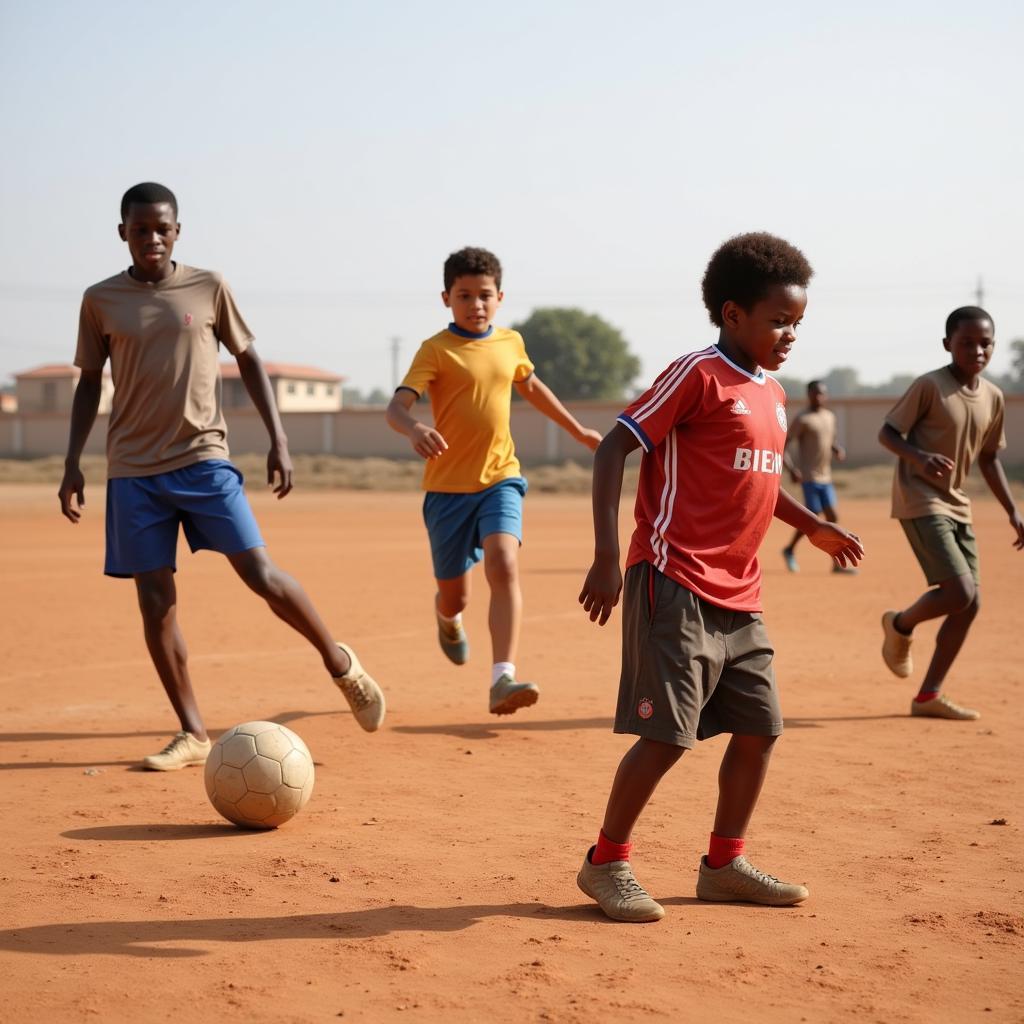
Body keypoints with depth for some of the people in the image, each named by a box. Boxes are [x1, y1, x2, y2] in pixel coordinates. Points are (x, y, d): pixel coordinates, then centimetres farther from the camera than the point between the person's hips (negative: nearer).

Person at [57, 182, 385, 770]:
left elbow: (248, 359, 10)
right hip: (133, 470, 1)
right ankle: (192, 735, 8)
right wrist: (73, 463, 7)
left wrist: (278, 440, 4)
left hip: (204, 457, -1)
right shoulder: (101, 301, 5)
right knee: (155, 601, -1)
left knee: (260, 572, -10)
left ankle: (342, 664, 13)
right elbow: (90, 383, 13)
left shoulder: (208, 287, 3)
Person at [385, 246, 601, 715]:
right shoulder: (436, 350, -9)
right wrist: (415, 428, -45)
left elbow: (530, 385, 26)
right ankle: (447, 616, 49)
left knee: (504, 567, -23)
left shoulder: (511, 342, 6)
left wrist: (578, 430, 36)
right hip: (448, 486, -2)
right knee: (455, 596, 10)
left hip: (500, 478, 2)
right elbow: (396, 406, -21)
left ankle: (503, 680, -28)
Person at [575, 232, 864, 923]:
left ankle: (725, 865, 24)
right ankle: (606, 863, 7)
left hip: (738, 596, 9)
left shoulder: (774, 396, 16)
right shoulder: (698, 375, -9)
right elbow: (614, 448, -14)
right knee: (669, 734, -9)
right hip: (676, 587, -9)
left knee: (760, 728, 10)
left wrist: (812, 525, 21)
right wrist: (606, 559, -21)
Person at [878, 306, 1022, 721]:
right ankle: (900, 625, 13)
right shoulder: (929, 386, -13)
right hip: (920, 502, -8)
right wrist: (919, 457, -30)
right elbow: (887, 432, -10)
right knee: (960, 593, -19)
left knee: (969, 604, 3)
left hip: (957, 505, 8)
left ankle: (929, 696, 13)